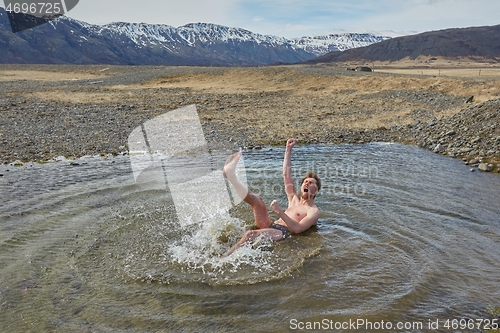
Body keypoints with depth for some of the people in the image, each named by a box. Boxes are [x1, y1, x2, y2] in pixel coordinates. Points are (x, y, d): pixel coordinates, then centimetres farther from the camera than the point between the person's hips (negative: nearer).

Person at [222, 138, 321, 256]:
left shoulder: (314, 211, 4)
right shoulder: (294, 199, 25)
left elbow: (298, 229, -14)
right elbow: (286, 175, 22)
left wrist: (280, 212, -24)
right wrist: (288, 149, 17)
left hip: (283, 233, -7)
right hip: (271, 226, 7)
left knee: (250, 234, -34)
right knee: (256, 199, -11)